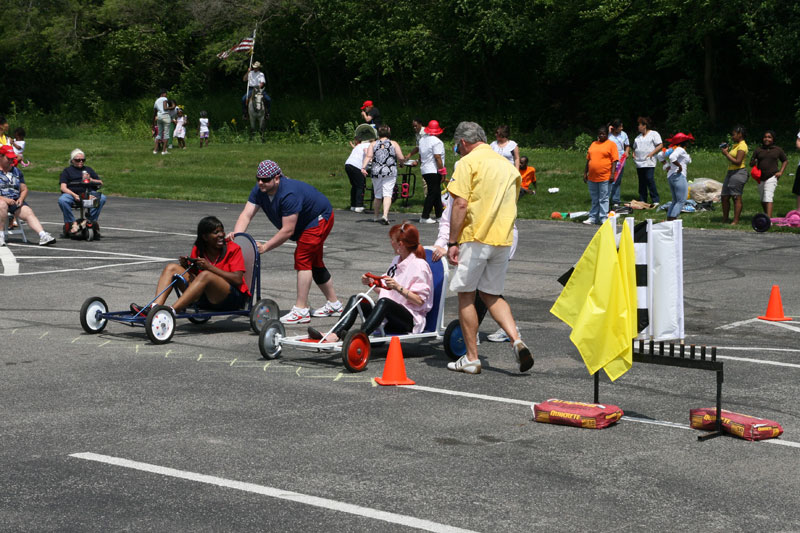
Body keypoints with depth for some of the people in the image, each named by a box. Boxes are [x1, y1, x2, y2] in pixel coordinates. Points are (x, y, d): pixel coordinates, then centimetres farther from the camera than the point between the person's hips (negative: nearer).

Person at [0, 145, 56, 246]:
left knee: (29, 213, -22)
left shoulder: (17, 171, 19)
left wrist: (20, 199, -2)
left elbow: (24, 189, 20)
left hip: (16, 202, 4)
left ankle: (43, 236, -40)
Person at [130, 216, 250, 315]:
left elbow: (238, 280, -14)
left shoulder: (233, 248, -4)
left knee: (205, 275, -34)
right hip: (204, 299, 5)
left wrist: (210, 267, -19)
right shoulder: (198, 250, 9)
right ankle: (155, 308, -30)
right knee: (171, 268, -5)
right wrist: (186, 266, -9)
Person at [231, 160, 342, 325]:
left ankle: (301, 310, -21)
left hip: (320, 219, -10)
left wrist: (265, 247, -38)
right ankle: (334, 305, 29)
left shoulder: (289, 194, -38)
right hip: (306, 223, 10)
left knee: (302, 258, -19)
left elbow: (287, 230, -37)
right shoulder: (259, 190, -13)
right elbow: (246, 214, -21)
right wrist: (235, 234, -39)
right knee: (314, 263, 15)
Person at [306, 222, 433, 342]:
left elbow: (420, 301, -16)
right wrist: (370, 283, 6)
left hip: (412, 319, -8)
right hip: (388, 318, 8)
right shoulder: (396, 261, 20)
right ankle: (333, 336, -32)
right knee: (355, 299, -9)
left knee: (384, 302, -36)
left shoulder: (419, 265, -7)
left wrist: (398, 287, -25)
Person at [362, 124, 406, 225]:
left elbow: (368, 156, -6)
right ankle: (385, 215, -26)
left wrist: (363, 167, -15)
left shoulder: (373, 144, 8)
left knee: (378, 196, 14)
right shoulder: (394, 144, 4)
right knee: (387, 194, -8)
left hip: (376, 172, 2)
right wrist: (400, 162, 20)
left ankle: (376, 217, 26)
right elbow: (401, 158, -1)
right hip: (390, 173, -2)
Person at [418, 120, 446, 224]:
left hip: (424, 171, 9)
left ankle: (439, 215, 20)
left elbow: (420, 156, 18)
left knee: (437, 192, 16)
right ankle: (425, 217, -7)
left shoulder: (422, 140, 12)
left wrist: (421, 168, 27)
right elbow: (437, 158, -19)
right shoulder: (436, 142, -14)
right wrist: (443, 172, -14)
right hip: (434, 171, -9)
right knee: (432, 194, -5)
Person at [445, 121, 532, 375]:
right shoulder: (507, 164, 16)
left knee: (466, 296, 5)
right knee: (491, 294, 16)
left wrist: (452, 242, -10)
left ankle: (471, 358, 7)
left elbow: (460, 204, -13)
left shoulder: (468, 162, -6)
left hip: (475, 237, -6)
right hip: (504, 239, 7)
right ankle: (517, 341, -4)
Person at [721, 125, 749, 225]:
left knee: (736, 197, -7)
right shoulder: (735, 145, 18)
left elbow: (737, 162, -21)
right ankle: (725, 219, 17)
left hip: (738, 172, -10)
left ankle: (736, 221, -5)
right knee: (725, 197, 9)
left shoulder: (742, 146, -12)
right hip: (730, 172, 10)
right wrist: (725, 150, 11)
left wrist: (726, 154, -14)